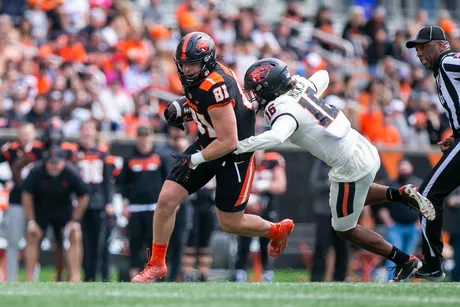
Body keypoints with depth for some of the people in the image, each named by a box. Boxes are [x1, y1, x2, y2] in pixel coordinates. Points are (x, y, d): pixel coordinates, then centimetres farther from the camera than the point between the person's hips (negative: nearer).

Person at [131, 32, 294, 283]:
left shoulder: (214, 88, -32)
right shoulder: (196, 77, -6)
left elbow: (229, 142, -28)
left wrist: (196, 159, -23)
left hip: (234, 154, -8)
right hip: (207, 142, 8)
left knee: (230, 223, 6)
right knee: (166, 200, -3)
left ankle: (277, 230, 35)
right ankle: (156, 264, 11)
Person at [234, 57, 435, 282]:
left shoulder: (282, 109, -18)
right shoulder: (300, 87, 6)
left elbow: (275, 137, -39)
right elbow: (323, 76, 28)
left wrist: (237, 147, -34)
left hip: (351, 168, -8)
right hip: (366, 151, 8)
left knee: (345, 229, 13)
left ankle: (405, 261, 17)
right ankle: (399, 195, 20)